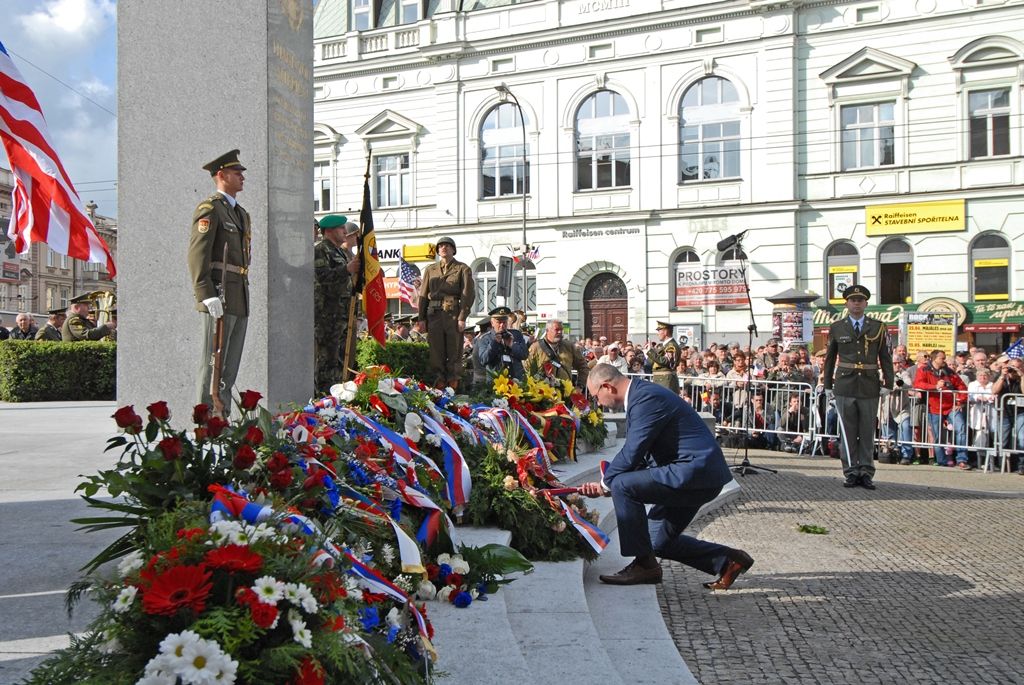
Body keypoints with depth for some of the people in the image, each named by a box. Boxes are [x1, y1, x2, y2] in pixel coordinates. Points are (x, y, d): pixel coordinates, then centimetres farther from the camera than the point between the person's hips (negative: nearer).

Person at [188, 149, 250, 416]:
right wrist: (207, 295, -22)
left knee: (231, 365, 9)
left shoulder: (242, 214, 23)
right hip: (219, 296, -8)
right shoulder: (209, 208, -4)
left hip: (240, 300, 8)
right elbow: (197, 254, -13)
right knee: (213, 364, -7)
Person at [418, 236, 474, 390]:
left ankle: (454, 382, 4)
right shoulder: (430, 270, 17)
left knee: (454, 351, -1)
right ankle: (439, 382, 9)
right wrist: (422, 318, 7)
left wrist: (462, 318, -11)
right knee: (436, 350, 3)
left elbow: (468, 294, -2)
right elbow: (423, 295, 15)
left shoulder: (462, 269, 6)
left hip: (453, 314, -3)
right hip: (434, 314, 3)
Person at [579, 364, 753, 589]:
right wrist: (606, 484, 8)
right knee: (659, 541, 14)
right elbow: (639, 456, 17)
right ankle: (727, 559, 19)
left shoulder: (647, 398, -18)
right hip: (698, 474, 11)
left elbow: (631, 455, -21)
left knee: (623, 485, -19)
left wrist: (605, 483, -4)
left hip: (695, 471, -11)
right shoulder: (641, 395, 14)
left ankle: (644, 564, -7)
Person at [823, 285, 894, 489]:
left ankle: (866, 473, 12)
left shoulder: (878, 327, 6)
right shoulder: (836, 328, 7)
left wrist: (888, 384, -3)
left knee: (868, 432, 4)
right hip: (845, 386, 0)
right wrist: (828, 385, 8)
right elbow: (830, 358, 11)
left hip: (870, 386, 0)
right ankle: (851, 472, 9)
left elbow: (885, 357, 5)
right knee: (847, 432, 2)